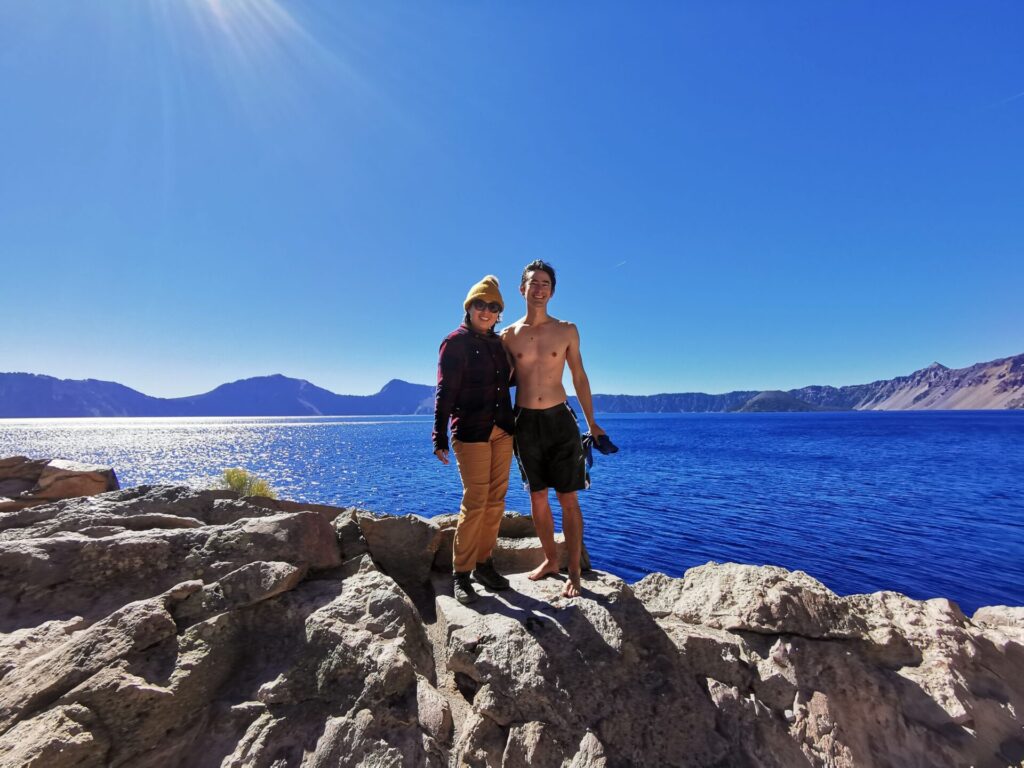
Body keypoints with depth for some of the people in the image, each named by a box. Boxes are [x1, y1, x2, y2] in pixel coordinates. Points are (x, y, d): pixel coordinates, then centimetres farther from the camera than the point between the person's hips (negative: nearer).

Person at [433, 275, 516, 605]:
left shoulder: (498, 343, 13)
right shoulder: (455, 342, -4)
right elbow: (445, 392, -9)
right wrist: (440, 437, -12)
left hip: (502, 430, 6)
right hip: (471, 432, -6)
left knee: (495, 501, 8)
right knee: (474, 503, -5)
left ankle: (484, 564, 22)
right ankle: (461, 574, 10)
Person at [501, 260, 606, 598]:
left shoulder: (567, 330, 2)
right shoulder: (508, 335, 4)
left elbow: (579, 377, 8)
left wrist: (591, 422, 7)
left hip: (559, 419, -1)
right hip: (525, 422, 2)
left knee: (568, 499, 2)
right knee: (537, 498, 11)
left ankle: (574, 571, 15)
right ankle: (550, 559, 30)